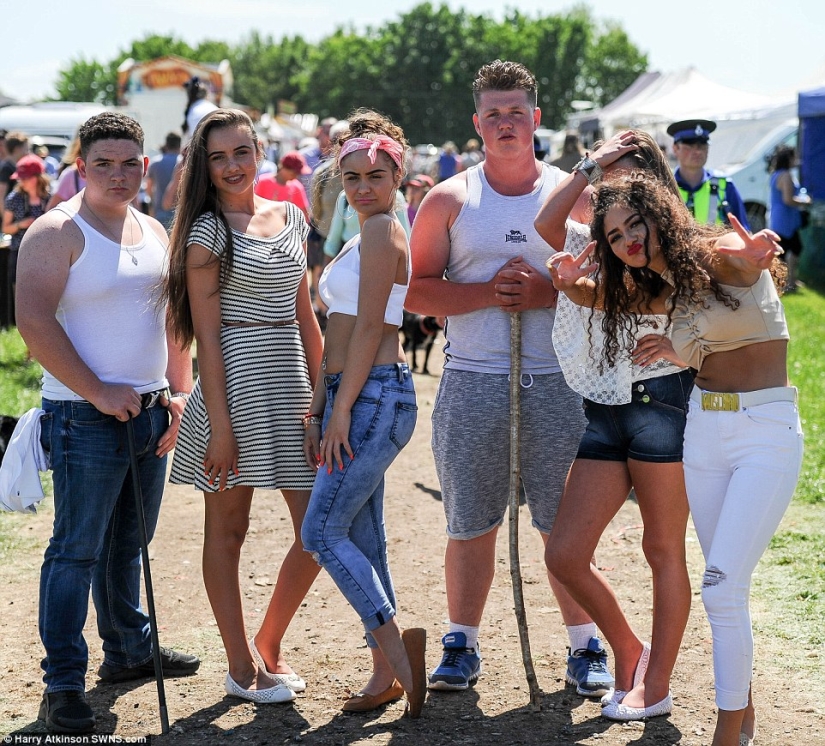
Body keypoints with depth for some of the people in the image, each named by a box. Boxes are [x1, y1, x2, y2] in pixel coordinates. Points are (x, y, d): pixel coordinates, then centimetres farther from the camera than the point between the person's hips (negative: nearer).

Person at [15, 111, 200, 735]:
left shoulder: (154, 233, 13)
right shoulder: (57, 233, -10)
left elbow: (173, 318, 20)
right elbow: (34, 320, -18)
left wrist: (180, 392, 8)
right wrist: (98, 392, -18)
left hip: (150, 413, 7)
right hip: (86, 419, -7)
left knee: (129, 542, 18)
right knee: (77, 550, -6)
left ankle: (129, 649, 33)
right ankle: (64, 685, -2)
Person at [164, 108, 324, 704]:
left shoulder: (291, 218, 12)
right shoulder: (208, 230, -6)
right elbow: (206, 335, -10)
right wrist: (219, 422, -15)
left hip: (291, 383, 6)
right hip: (235, 382, -6)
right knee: (227, 531, 5)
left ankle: (268, 647, 21)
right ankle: (242, 669, 15)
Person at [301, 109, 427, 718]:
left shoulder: (382, 230, -10)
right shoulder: (363, 236, 20)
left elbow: (369, 329, -16)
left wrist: (340, 411, -16)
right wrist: (318, 412, 17)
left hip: (376, 396, -10)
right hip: (353, 396, 10)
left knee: (323, 530, -11)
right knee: (361, 538, 10)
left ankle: (395, 644, -10)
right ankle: (388, 673, 14)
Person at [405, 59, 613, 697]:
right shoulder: (449, 200, 7)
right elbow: (415, 291, 3)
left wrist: (546, 292, -12)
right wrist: (488, 292, -11)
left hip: (556, 382, 0)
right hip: (471, 382, 1)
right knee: (470, 524, 5)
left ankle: (585, 647, 13)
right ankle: (462, 645, 17)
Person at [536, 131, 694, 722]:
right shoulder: (598, 249, 13)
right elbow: (546, 223, -8)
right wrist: (591, 165, -5)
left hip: (662, 401, -5)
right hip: (606, 412, 6)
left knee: (663, 549, 3)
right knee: (565, 555, 1)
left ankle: (657, 684, 13)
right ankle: (629, 651, 21)